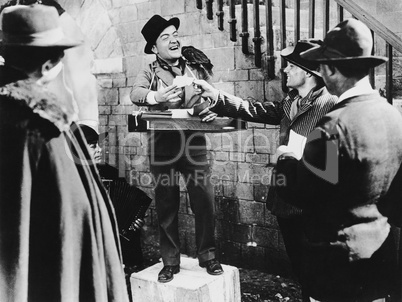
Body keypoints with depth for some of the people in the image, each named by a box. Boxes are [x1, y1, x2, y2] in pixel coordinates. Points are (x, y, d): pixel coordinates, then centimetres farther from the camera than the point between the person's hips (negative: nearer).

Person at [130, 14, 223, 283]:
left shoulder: (196, 69, 9)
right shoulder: (149, 73, 3)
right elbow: (135, 94, -16)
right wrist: (155, 96, -37)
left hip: (194, 142, 1)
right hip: (163, 144, -1)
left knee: (204, 200, 0)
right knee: (166, 205, 7)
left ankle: (208, 255, 18)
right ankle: (170, 261, 19)